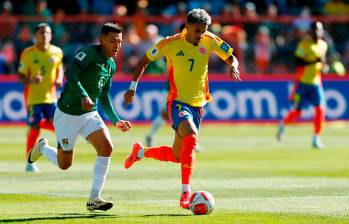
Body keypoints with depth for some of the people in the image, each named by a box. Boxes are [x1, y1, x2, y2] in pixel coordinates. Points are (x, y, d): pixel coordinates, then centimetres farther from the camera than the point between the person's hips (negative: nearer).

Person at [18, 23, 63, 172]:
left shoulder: (57, 52, 3)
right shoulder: (28, 53, -7)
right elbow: (21, 76, -5)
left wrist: (59, 79, 0)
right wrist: (31, 81, -26)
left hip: (51, 96, 4)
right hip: (33, 97, -4)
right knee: (34, 129, -5)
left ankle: (39, 123, 30)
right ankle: (30, 162, 8)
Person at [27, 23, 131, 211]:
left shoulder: (111, 65, 8)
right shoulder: (90, 53, -18)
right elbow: (70, 72, -34)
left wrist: (116, 121, 7)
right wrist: (83, 96, -46)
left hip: (90, 114, 7)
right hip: (67, 115, -7)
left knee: (106, 148, -17)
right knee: (64, 164, 5)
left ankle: (94, 199, -10)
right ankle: (42, 147, 40)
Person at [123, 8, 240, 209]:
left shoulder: (210, 41, 0)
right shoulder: (171, 44, -9)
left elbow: (231, 58, 8)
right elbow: (144, 61, 3)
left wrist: (233, 67, -16)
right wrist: (133, 87, -2)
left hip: (197, 104, 6)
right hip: (178, 102, -5)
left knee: (177, 156, 11)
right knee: (191, 137, -33)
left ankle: (140, 152, 40)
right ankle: (186, 194, -31)